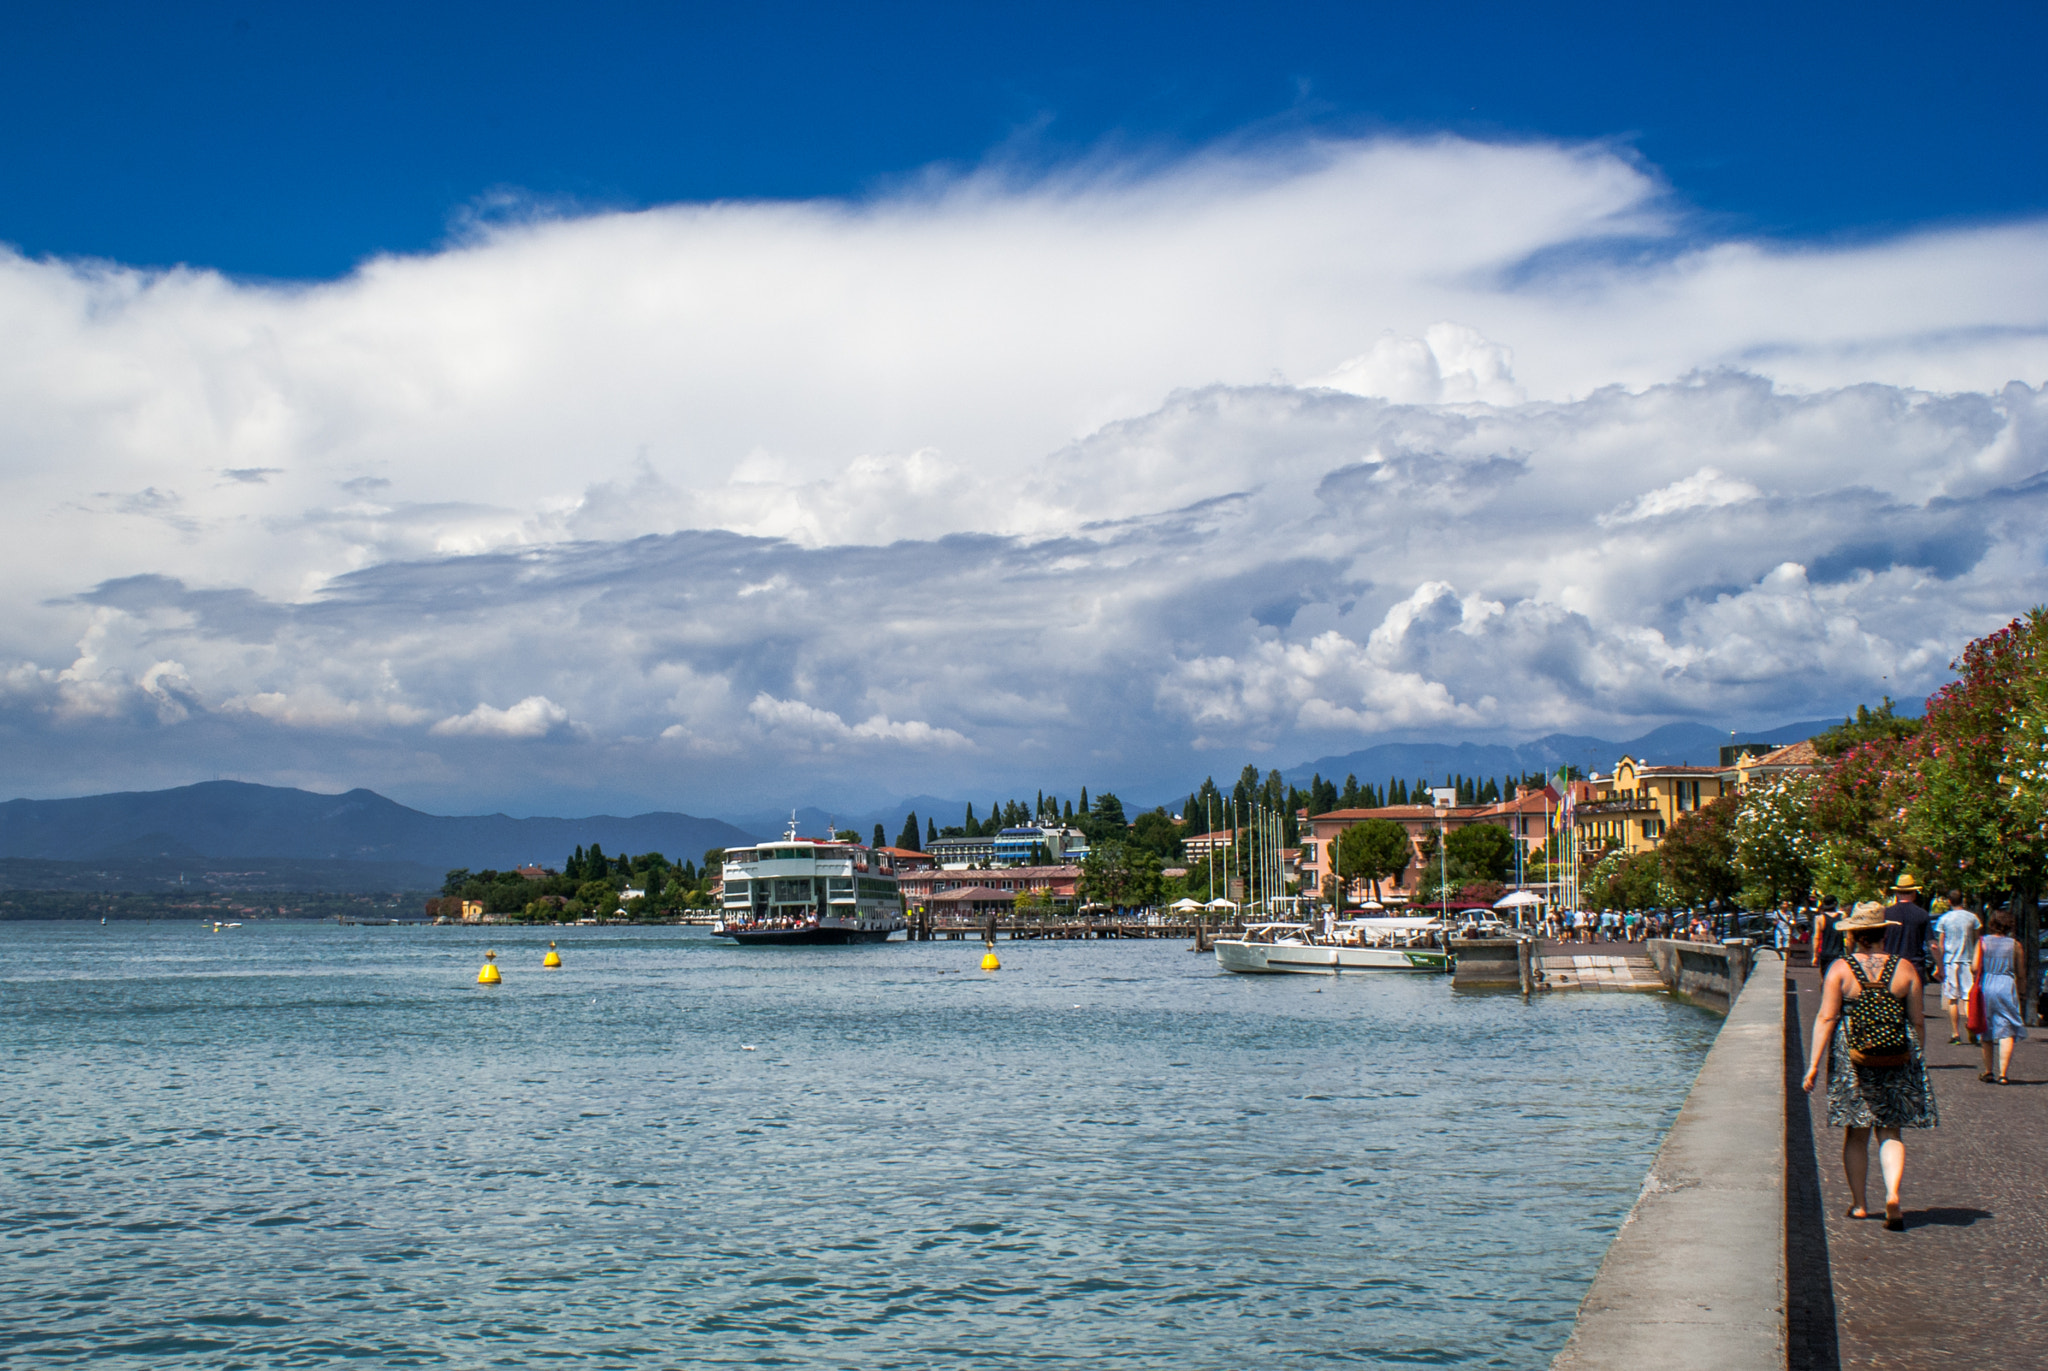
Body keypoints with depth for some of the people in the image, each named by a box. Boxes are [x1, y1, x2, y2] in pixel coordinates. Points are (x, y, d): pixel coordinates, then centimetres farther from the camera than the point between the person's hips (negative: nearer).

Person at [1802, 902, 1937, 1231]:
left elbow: (1826, 1018, -9)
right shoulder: (1905, 968, 1)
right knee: (1890, 1132, 8)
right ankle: (1893, 1193, -13)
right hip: (1898, 1062, 1)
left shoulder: (1840, 969, -5)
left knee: (1856, 1134, 10)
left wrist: (1814, 1063, -8)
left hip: (1852, 1057, -1)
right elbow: (1918, 1021, 3)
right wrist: (1919, 1061, 15)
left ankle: (1859, 1204, 14)